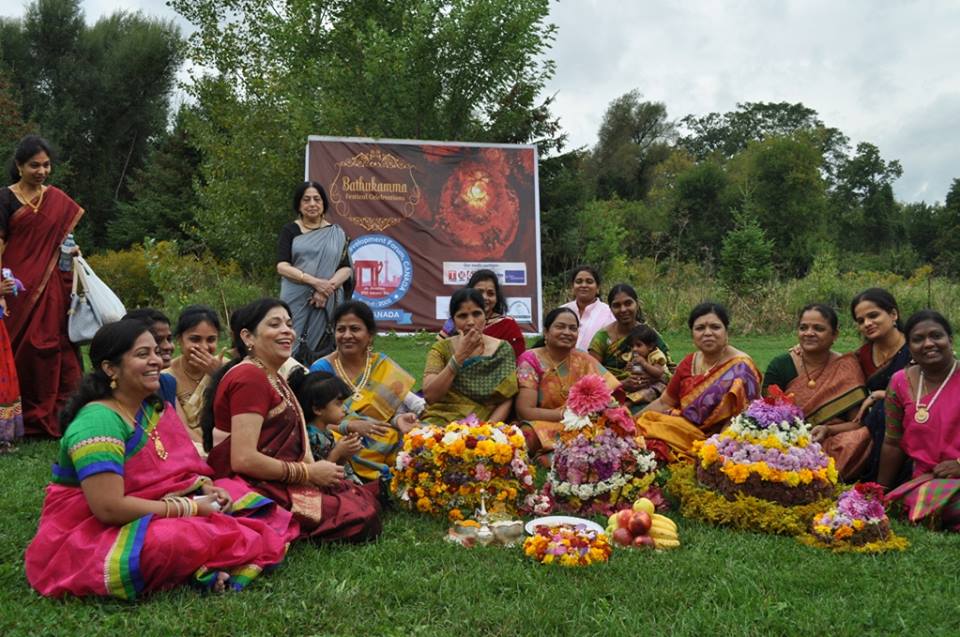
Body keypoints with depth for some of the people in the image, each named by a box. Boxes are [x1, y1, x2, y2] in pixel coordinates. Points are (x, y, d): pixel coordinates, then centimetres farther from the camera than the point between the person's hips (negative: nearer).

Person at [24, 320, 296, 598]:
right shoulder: (98, 422, -22)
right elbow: (109, 508, -28)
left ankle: (204, 564, -19)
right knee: (171, 541, -36)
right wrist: (189, 508, -21)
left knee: (233, 491, -1)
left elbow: (176, 467, 13)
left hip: (141, 515, 9)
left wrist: (206, 488, -9)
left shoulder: (153, 408, 4)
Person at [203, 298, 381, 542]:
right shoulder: (250, 377, -16)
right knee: (362, 518, -14)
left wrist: (312, 468, -5)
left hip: (275, 483, 10)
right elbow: (243, 459, -24)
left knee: (367, 499, 3)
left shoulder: (273, 378, 17)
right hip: (254, 489, -10)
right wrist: (309, 473, -15)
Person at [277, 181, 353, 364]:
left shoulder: (336, 234, 11)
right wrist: (315, 282, -16)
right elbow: (282, 266, -3)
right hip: (297, 302, -1)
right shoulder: (290, 231, 8)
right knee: (295, 348, -5)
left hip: (328, 303, 1)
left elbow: (346, 268, 4)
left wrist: (328, 287, -15)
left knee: (323, 352, -2)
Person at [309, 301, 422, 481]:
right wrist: (352, 426, -21)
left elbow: (396, 406, 6)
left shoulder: (383, 365, 10)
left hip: (387, 444, 4)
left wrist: (398, 419, -18)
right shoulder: (321, 369, 1)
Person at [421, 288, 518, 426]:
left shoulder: (503, 350, 2)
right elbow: (429, 396, -10)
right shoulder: (441, 348, 2)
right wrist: (459, 356, -15)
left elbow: (505, 402, -1)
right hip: (441, 422, 1)